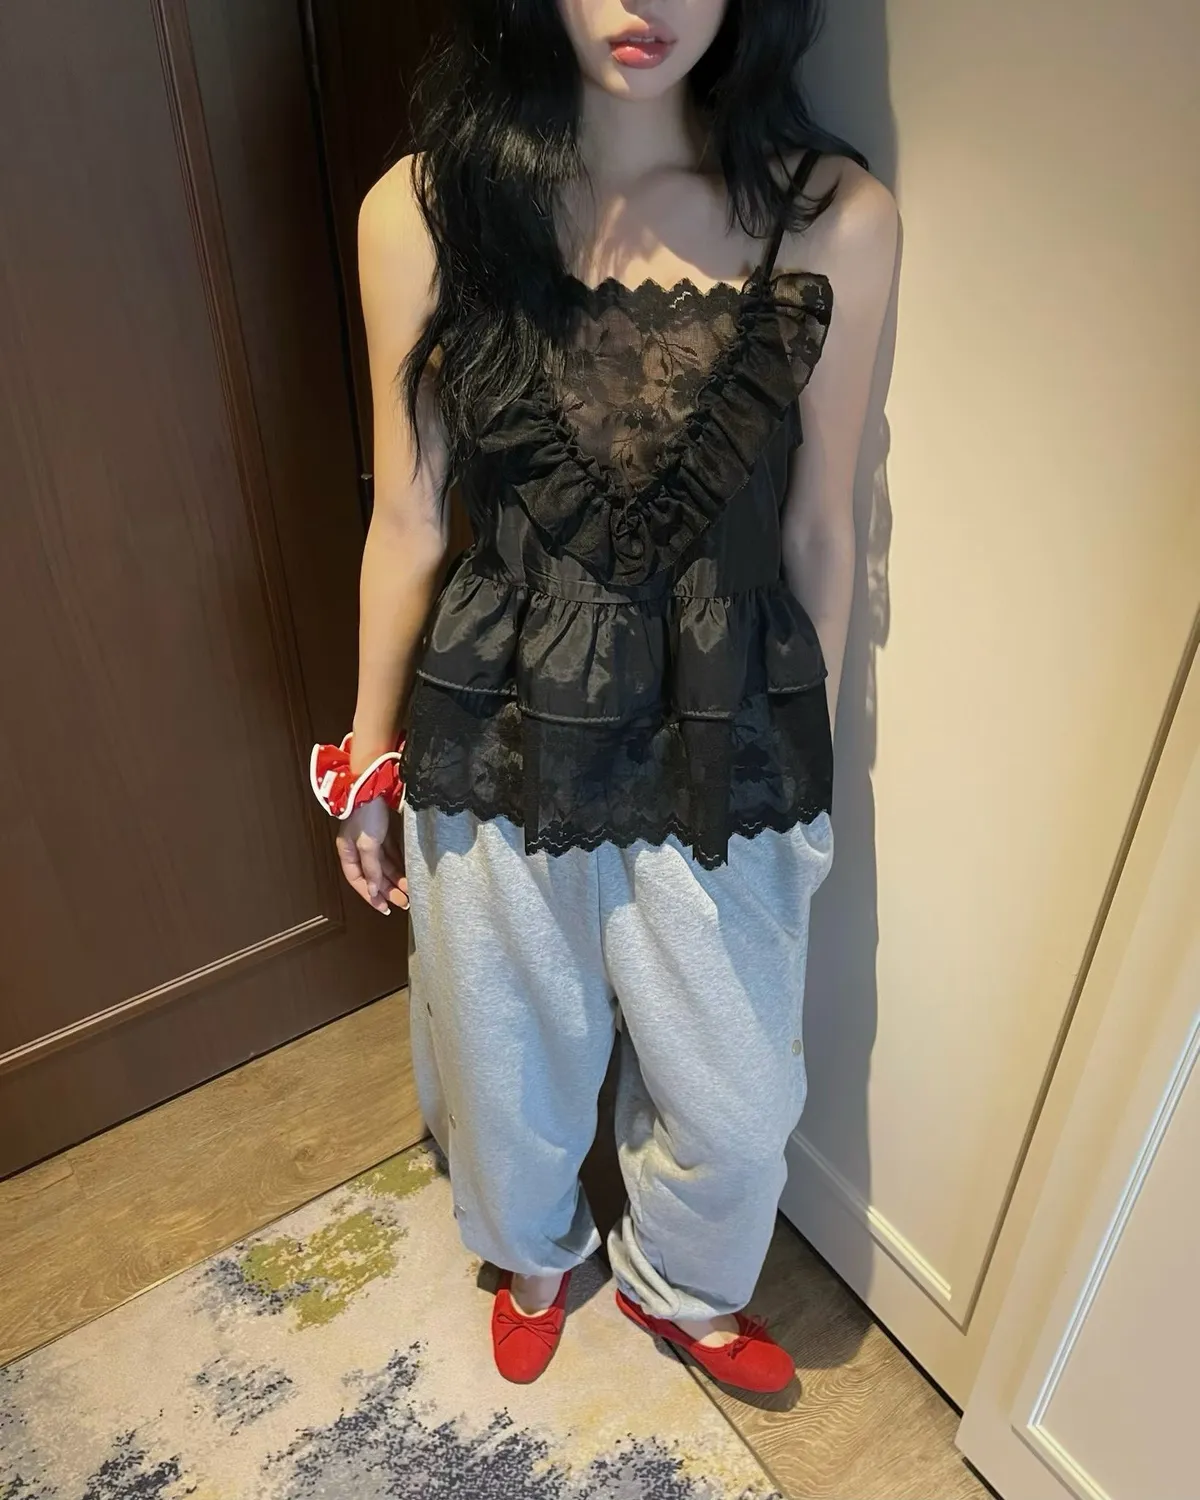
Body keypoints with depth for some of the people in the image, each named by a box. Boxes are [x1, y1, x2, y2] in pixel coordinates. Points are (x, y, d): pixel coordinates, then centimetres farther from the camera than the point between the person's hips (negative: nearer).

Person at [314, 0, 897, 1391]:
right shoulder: (423, 210, -10)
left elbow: (818, 526, -1)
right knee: (511, 1063, 23)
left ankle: (682, 1284, 57)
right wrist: (372, 759, 6)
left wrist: (808, 761, 9)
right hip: (502, 740, 0)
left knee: (734, 1095, 19)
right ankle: (534, 1256, 60)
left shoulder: (836, 217, -10)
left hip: (725, 748, 1)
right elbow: (408, 523, -2)